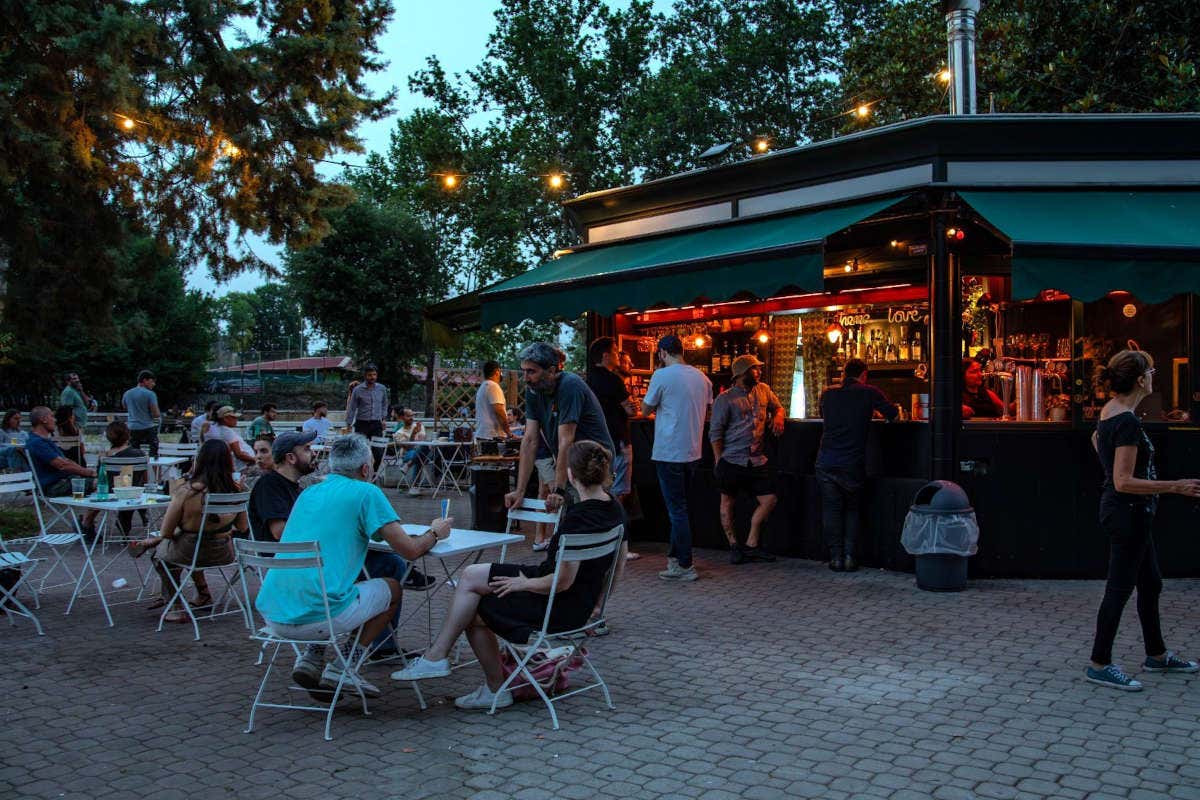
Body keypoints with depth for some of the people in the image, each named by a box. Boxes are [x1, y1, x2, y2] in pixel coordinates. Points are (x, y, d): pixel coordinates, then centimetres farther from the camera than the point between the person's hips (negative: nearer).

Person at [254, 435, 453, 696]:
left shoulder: (308, 493, 18)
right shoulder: (366, 493, -2)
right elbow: (409, 550, -4)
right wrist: (435, 533, 17)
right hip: (316, 616, -7)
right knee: (392, 588, 18)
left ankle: (310, 660, 17)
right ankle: (342, 668, 9)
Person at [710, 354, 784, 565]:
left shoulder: (763, 390, 9)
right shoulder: (725, 399, -7)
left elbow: (777, 407, 27)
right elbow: (715, 432, -7)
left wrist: (778, 417, 3)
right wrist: (719, 461, -12)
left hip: (756, 460, 5)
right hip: (732, 460, -5)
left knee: (770, 500, 0)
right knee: (728, 502, 5)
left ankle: (751, 545, 11)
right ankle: (734, 547, 18)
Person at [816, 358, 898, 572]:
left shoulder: (828, 394, 7)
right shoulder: (869, 393, -2)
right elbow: (892, 414, 9)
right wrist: (872, 410, 29)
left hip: (826, 462, 1)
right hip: (852, 464, -1)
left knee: (831, 509, 10)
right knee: (852, 509, 15)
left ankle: (836, 557, 7)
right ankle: (849, 556, 8)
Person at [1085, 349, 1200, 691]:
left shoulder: (1109, 410, 4)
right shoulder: (1128, 423, -24)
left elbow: (1096, 439, 25)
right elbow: (1123, 482, -25)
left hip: (1123, 511, 10)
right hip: (1129, 512, -10)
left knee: (1150, 584, 20)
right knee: (1120, 589, -1)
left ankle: (1156, 655, 33)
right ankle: (1099, 665, 8)